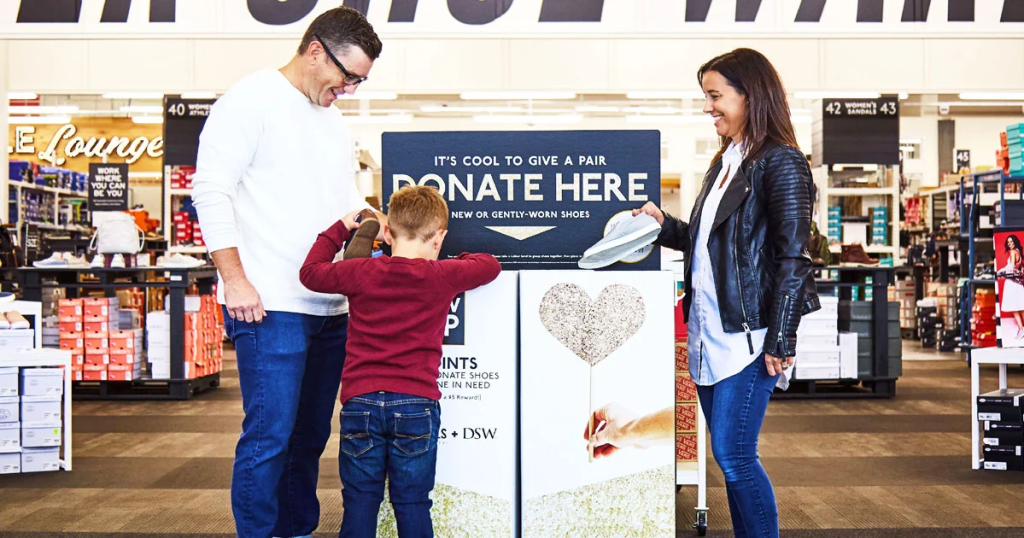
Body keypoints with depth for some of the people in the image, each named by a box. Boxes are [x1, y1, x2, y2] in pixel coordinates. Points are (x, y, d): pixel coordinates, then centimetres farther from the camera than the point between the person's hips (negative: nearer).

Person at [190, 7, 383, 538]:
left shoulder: (334, 121, 20)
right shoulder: (253, 100, -5)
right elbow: (212, 191, -11)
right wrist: (234, 279, -16)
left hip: (330, 306, 8)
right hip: (269, 305, -8)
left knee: (310, 435, 13)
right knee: (269, 437, -7)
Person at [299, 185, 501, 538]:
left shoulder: (360, 272, 1)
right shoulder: (442, 276, -3)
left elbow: (311, 272, 17)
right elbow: (491, 265, 13)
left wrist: (340, 229, 26)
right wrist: (458, 261, 29)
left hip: (361, 402, 1)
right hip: (416, 403, -1)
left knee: (360, 500, 9)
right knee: (412, 503, 7)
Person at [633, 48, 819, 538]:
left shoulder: (780, 162, -9)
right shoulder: (724, 163, 16)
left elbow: (793, 256, -13)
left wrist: (780, 339, -16)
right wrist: (667, 227, 7)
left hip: (748, 334, -8)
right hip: (710, 332, 8)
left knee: (733, 455, -7)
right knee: (732, 457, 12)